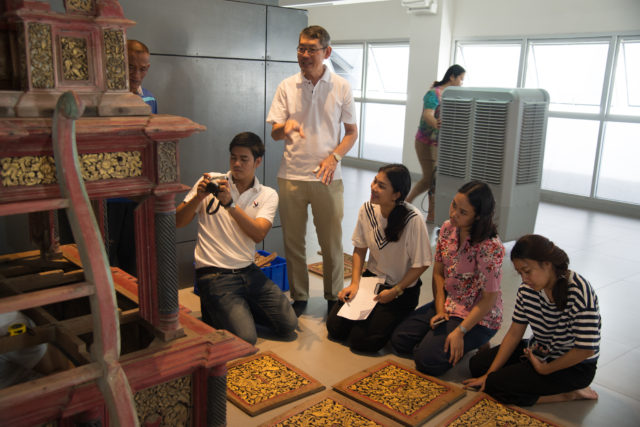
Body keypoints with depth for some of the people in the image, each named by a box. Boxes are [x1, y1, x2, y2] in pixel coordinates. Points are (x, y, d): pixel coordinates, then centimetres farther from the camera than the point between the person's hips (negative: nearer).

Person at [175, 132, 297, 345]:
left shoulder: (268, 195, 5)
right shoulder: (211, 182, 1)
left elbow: (258, 234, -13)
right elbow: (178, 222, -4)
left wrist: (230, 203, -24)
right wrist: (198, 197, -20)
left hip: (248, 271, 4)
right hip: (214, 275, -4)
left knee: (288, 325, -2)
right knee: (245, 338, -17)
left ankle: (242, 307, 19)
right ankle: (212, 309, 12)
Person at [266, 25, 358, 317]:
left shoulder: (341, 87, 3)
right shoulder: (287, 87, 4)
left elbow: (352, 132, 7)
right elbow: (274, 133, 2)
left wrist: (334, 156, -11)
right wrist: (285, 127, -22)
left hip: (327, 178, -1)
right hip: (291, 175, 1)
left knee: (332, 243, 6)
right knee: (293, 241, 9)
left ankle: (334, 297, 24)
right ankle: (299, 297, 25)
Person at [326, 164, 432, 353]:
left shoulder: (413, 220, -26)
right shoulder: (367, 209, -9)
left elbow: (421, 264, -17)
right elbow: (360, 249, 4)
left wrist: (395, 292, -15)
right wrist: (355, 283, -4)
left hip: (402, 289, -5)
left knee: (361, 340, -14)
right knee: (335, 327, -4)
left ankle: (391, 318, 15)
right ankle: (373, 312, 22)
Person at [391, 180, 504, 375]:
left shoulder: (490, 247, -26)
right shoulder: (447, 229, -4)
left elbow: (489, 298, -21)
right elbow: (438, 273, 3)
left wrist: (460, 331, -21)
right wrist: (440, 310, -7)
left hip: (478, 317, -7)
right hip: (447, 305, 7)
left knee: (427, 360, -17)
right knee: (399, 340, -1)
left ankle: (470, 345, 7)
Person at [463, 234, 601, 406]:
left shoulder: (579, 291, -27)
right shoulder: (527, 289, -7)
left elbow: (586, 349, -26)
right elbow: (514, 333, -2)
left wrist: (544, 369, -16)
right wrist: (489, 374, -6)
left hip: (574, 366, -8)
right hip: (539, 351, 8)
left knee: (496, 385, -18)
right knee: (477, 364, 3)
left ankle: (570, 394, -5)